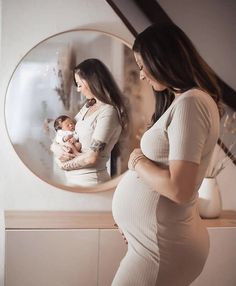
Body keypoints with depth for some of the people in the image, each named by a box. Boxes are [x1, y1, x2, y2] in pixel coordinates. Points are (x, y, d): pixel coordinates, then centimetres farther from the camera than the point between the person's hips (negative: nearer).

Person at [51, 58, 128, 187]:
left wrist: (64, 164, -7)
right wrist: (56, 147, -10)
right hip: (73, 178, 7)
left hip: (89, 180, -7)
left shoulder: (108, 112, -18)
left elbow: (92, 157, -21)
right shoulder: (88, 107, 7)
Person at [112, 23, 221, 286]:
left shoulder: (190, 103, -19)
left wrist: (138, 161, -12)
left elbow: (179, 189, -26)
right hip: (158, 237, 9)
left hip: (161, 246, -9)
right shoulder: (181, 100, 13)